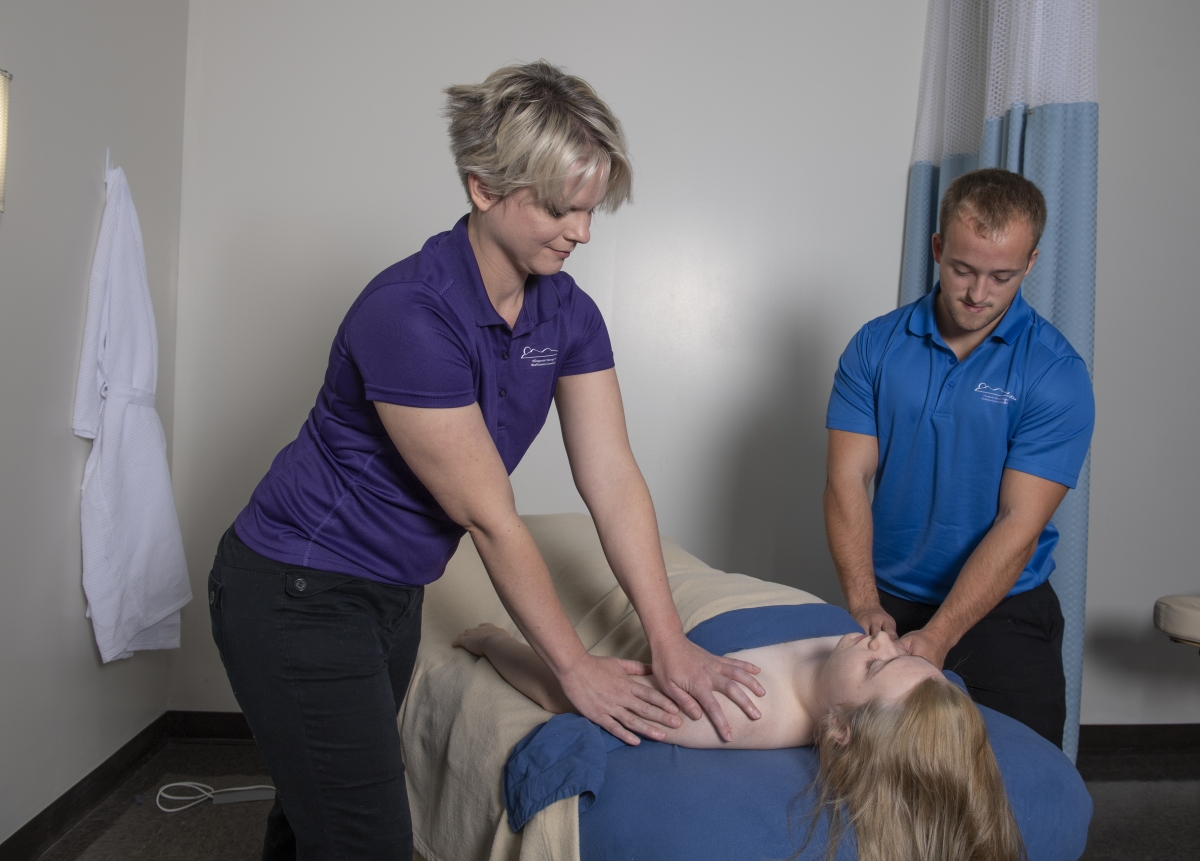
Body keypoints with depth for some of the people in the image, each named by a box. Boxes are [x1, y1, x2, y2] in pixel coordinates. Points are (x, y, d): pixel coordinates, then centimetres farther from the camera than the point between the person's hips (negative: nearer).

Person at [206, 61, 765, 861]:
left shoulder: (568, 313, -5)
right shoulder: (409, 315, -28)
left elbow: (614, 479, -8)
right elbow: (489, 518, -23)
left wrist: (671, 645, -12)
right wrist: (574, 666, -13)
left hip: (393, 596, 7)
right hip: (298, 595, -7)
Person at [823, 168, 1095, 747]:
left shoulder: (1056, 373, -11)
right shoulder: (875, 346, -3)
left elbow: (1020, 523, -17)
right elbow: (848, 480, -8)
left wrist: (936, 638, -25)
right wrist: (864, 605, -21)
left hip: (1003, 614, -1)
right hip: (888, 607, 2)